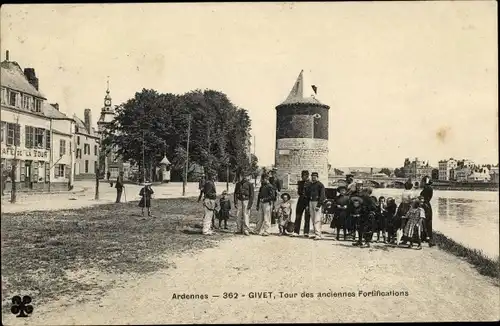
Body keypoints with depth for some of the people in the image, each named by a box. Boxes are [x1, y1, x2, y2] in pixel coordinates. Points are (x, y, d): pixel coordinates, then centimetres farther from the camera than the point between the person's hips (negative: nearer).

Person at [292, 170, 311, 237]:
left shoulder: (310, 184, -2)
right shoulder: (300, 183, 11)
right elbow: (298, 192, 8)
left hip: (308, 201, -4)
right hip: (301, 200, 4)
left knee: (307, 217, -1)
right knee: (298, 216, 3)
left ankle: (306, 232, 5)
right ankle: (296, 232, 7)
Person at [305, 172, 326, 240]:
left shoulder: (320, 185, -4)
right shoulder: (310, 185, 17)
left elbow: (322, 196, -11)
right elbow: (307, 194, 21)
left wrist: (318, 205, -18)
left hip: (317, 202, -7)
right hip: (311, 202, 7)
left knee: (317, 219, -12)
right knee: (313, 219, 8)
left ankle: (318, 235, -16)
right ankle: (315, 234, 14)